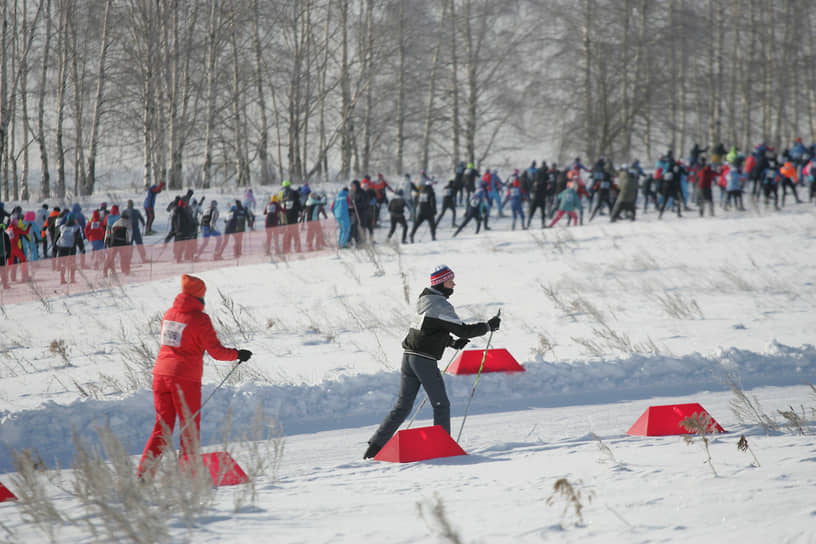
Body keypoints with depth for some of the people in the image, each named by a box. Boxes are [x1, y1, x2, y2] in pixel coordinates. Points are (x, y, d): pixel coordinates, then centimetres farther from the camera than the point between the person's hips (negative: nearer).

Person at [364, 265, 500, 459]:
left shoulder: (425, 299, 16)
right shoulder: (440, 305, -12)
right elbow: (463, 330, -14)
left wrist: (453, 343, 19)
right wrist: (489, 326, -4)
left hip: (408, 356, 8)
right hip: (425, 360, -8)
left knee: (402, 406, 10)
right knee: (441, 405, 4)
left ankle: (376, 444, 3)